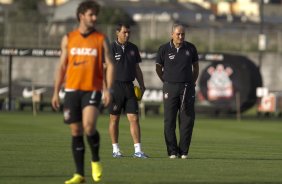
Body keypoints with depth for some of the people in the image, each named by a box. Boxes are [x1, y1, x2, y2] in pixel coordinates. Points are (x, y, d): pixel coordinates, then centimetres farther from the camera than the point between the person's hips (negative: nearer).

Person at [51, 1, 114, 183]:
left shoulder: (101, 39, 3)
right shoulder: (68, 39, 8)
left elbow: (109, 65, 0)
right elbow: (62, 67, 12)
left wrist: (108, 89, -13)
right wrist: (56, 92, 8)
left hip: (92, 90, -3)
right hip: (72, 89, 3)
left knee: (89, 126, -21)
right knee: (76, 132, 3)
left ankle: (96, 160, 5)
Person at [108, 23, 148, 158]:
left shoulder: (133, 48, 11)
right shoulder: (111, 48, -4)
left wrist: (142, 85, 11)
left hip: (129, 87, 4)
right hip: (115, 86, -4)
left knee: (134, 119, -4)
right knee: (114, 119, 4)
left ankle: (138, 150, -6)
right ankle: (115, 150, 12)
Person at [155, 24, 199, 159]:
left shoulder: (190, 48, 5)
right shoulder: (164, 49, 0)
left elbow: (195, 66, 17)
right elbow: (158, 68, 11)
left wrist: (193, 82, 13)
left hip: (187, 87, 1)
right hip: (170, 87, -1)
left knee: (187, 120, -2)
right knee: (169, 121, -3)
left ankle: (183, 151, 4)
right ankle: (172, 151, 2)